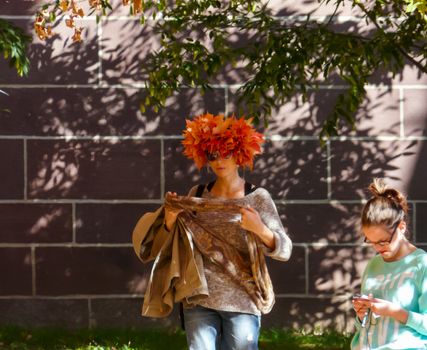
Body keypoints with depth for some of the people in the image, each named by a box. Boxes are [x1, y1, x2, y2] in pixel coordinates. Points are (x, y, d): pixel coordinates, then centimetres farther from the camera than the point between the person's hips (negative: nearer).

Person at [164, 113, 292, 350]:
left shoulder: (257, 198, 0)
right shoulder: (198, 195, 9)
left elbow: (284, 250, -2)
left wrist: (259, 229, -20)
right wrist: (171, 221, -3)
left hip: (243, 302, -2)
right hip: (200, 300, 2)